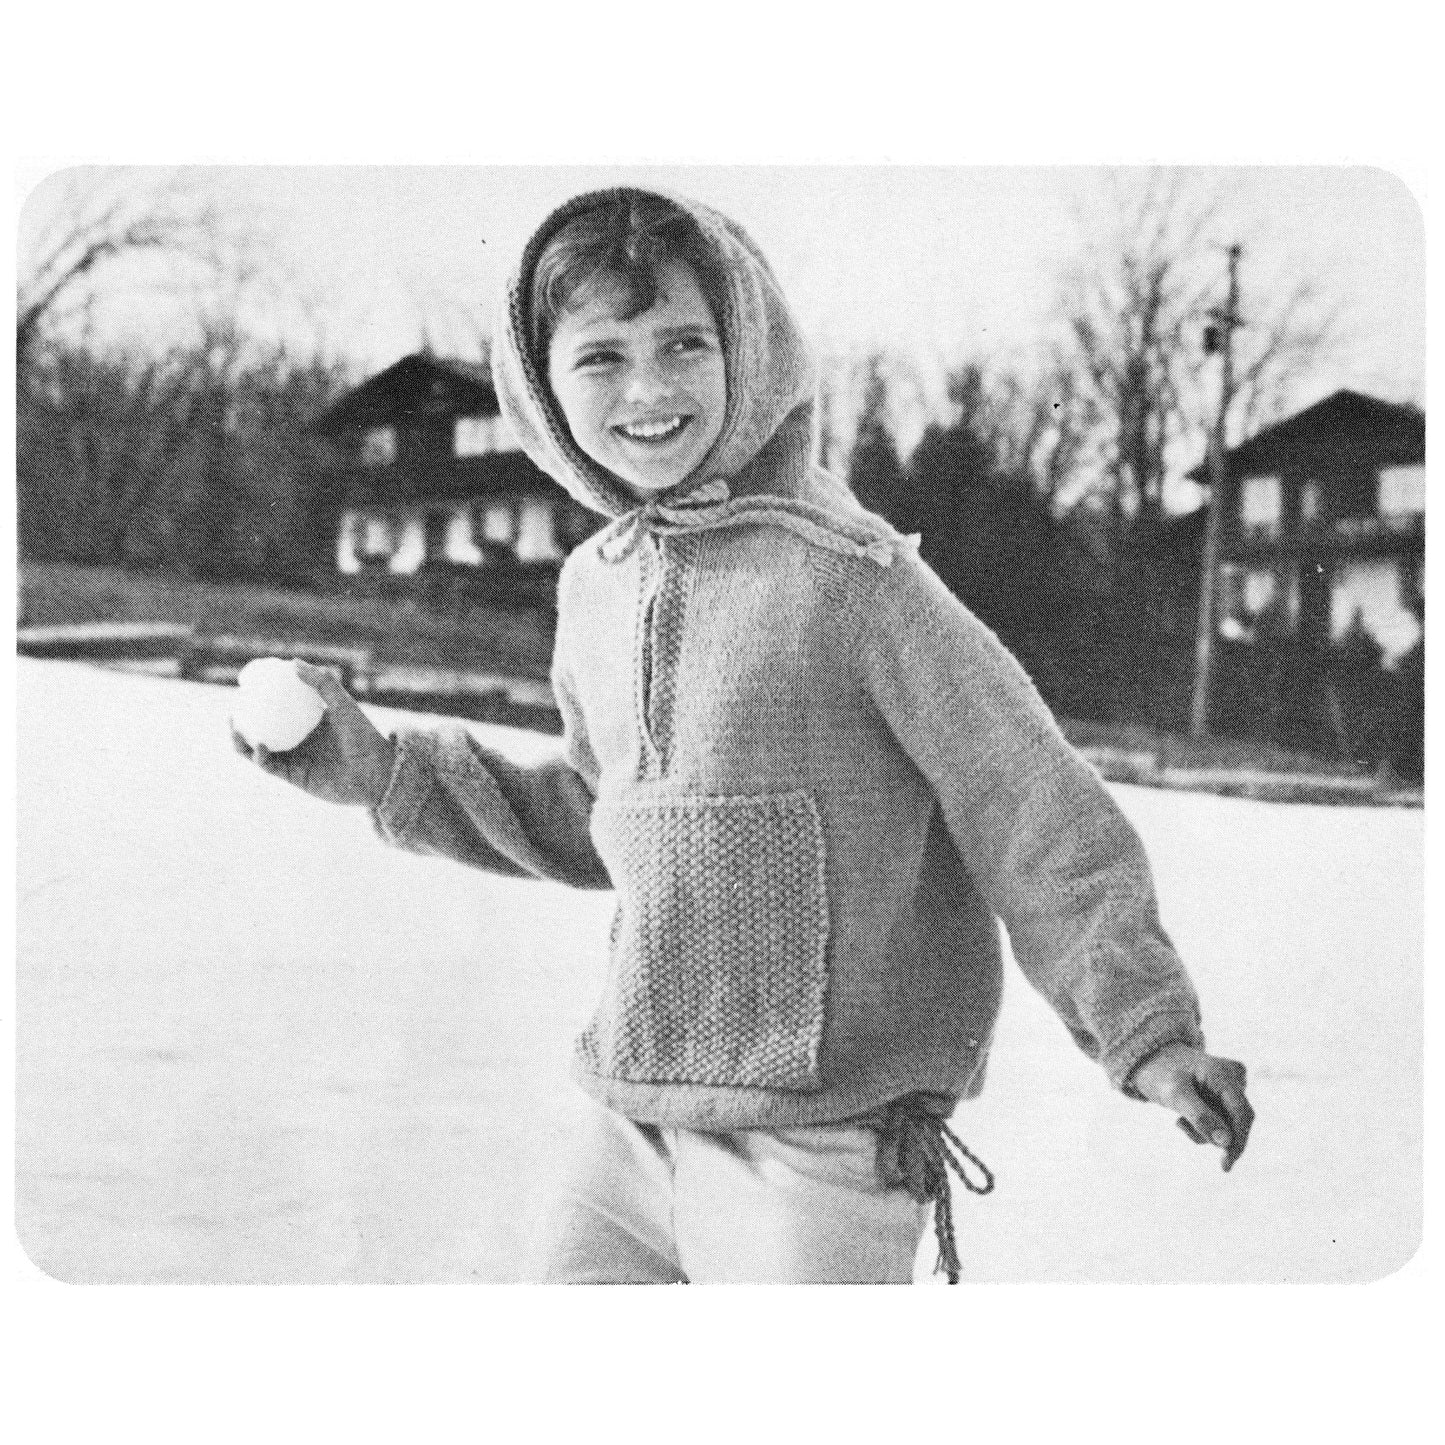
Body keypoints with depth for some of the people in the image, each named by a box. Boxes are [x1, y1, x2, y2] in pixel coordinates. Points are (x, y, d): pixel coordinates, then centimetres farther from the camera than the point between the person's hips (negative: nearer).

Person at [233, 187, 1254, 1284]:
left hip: (821, 1152, -6)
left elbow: (1039, 814, -11)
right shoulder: (594, 587, 8)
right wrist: (379, 769, 17)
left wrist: (1150, 1034, -19)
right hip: (632, 1137, 7)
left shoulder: (850, 576, -12)